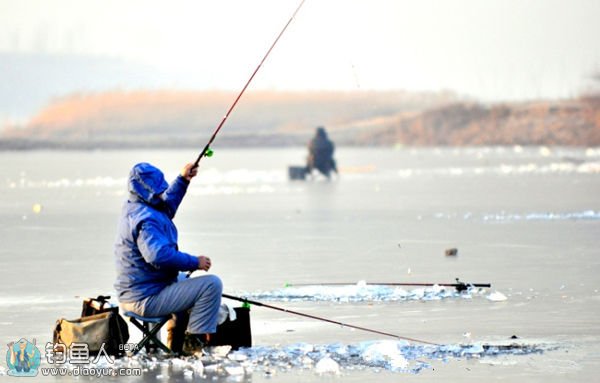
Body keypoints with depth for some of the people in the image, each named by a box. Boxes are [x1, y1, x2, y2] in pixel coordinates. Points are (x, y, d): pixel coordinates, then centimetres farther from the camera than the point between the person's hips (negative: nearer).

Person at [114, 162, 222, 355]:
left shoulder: (132, 208, 9)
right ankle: (193, 340, -6)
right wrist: (195, 262, -26)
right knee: (212, 284, -12)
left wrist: (182, 180, 26)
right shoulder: (147, 219, -24)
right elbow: (159, 255, -37)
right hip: (146, 299, -11)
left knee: (182, 281, 38)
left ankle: (177, 338, 35)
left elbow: (167, 205, 30)